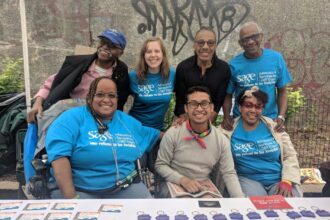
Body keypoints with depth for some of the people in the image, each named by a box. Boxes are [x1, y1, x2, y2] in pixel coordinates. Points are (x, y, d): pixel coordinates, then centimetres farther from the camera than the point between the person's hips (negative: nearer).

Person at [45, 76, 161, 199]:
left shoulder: (128, 122, 15)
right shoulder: (73, 117, -3)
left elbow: (153, 136, 31)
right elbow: (59, 154, -17)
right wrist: (71, 196, -22)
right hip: (80, 190, -3)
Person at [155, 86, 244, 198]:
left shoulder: (222, 140, -4)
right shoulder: (172, 134, -11)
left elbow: (229, 173, -3)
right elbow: (160, 165, -5)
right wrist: (182, 180, -20)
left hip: (204, 189, 3)